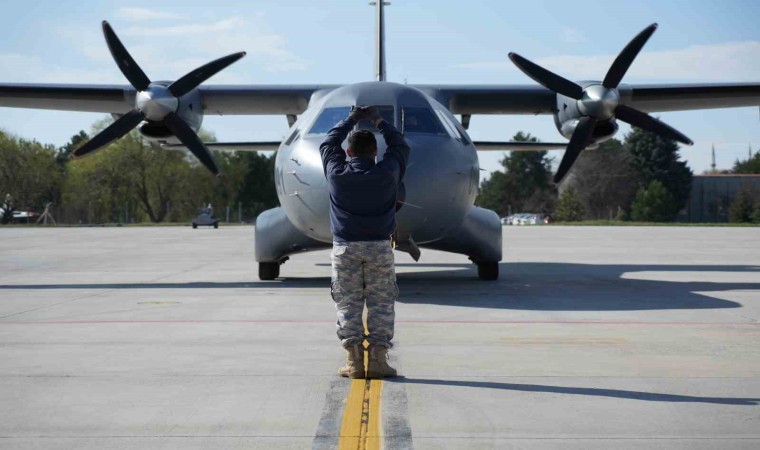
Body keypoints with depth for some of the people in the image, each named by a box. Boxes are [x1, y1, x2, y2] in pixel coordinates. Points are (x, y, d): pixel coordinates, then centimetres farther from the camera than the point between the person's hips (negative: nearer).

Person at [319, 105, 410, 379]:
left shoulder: (336, 172, -3)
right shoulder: (387, 173, -4)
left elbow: (328, 144, 17)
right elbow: (400, 147, 15)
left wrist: (350, 120, 26)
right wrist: (380, 122, 24)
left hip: (345, 247, 0)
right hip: (379, 246, 0)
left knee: (348, 305, 4)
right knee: (380, 304, 4)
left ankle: (354, 360, -1)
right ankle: (378, 359, 0)